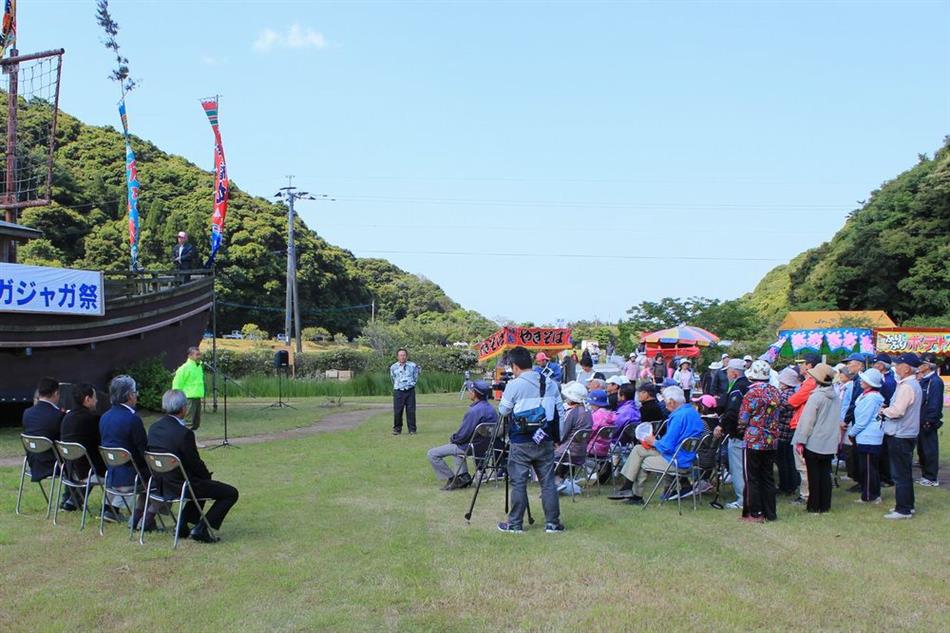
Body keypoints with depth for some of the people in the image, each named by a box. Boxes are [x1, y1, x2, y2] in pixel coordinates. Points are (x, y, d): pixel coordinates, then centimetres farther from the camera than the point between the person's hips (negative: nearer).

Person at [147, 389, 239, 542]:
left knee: (202, 483, 35)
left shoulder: (154, 427, 0)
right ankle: (200, 529, -2)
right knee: (231, 493, 1)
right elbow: (195, 463, -17)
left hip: (162, 484, 9)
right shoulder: (184, 433, -25)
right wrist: (208, 475, 6)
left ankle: (183, 525, 28)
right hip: (181, 485, -9)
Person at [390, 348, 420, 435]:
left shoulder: (413, 366, 1)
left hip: (410, 391, 0)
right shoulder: (393, 367, 3)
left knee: (411, 411, 0)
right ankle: (397, 429, 10)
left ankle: (412, 430, 8)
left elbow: (416, 376, 17)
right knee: (397, 411, -1)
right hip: (398, 391, 0)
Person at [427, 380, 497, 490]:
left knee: (432, 454, -3)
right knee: (455, 445, 39)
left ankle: (452, 480, 0)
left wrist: (453, 438, -1)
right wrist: (455, 437, 13)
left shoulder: (474, 411, -26)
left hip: (471, 447, -9)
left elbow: (463, 435, -23)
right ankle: (464, 476, 27)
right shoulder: (490, 408, 3)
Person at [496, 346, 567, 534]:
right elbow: (560, 412, 7)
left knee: (518, 483, 3)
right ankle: (552, 523, 11)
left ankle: (515, 524, 8)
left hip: (521, 442, -4)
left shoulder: (514, 385, -9)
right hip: (545, 441, 4)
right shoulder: (550, 384, 6)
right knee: (548, 481, 8)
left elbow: (503, 410, 0)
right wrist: (556, 436, 16)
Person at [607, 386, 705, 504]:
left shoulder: (678, 416, -22)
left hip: (677, 461, -10)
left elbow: (668, 447, -22)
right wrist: (657, 442, 10)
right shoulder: (693, 411, 9)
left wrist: (654, 442, -2)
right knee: (638, 449, 10)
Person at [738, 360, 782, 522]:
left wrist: (742, 429, 8)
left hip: (754, 441, -6)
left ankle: (755, 514, 5)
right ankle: (770, 513, 17)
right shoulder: (775, 392, 4)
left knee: (752, 478, 3)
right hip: (771, 441, 6)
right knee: (768, 477, 13)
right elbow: (776, 416, 12)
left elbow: (743, 419, -11)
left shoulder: (752, 393, -16)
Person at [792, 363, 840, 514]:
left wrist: (800, 441, -10)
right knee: (825, 474, 11)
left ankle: (814, 505, 7)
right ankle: (825, 505, 15)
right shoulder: (836, 398, 4)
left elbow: (807, 421, -14)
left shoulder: (816, 397, -16)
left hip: (814, 443, -6)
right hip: (830, 444, 6)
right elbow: (838, 421, 13)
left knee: (814, 475, 2)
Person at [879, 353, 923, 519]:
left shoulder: (906, 386, -19)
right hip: (908, 434, 10)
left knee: (900, 475, -3)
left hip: (900, 436, -10)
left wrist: (884, 411, -8)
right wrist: (887, 410, 5)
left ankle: (903, 510, 1)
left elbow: (897, 411, -25)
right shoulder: (915, 385, 13)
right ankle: (908, 505, 26)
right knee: (905, 473, 18)